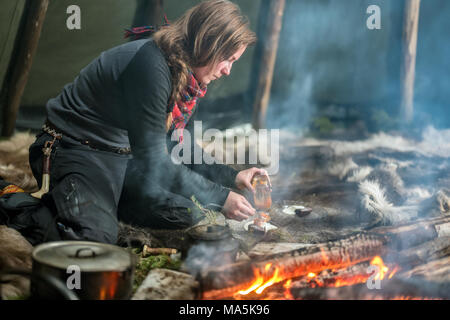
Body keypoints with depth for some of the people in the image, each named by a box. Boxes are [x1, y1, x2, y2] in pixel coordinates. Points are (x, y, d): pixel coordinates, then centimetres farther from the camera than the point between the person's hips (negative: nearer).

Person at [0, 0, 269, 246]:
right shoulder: (151, 64, -27)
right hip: (75, 151, -9)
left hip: (124, 160, 9)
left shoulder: (190, 80, 2)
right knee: (96, 235, -30)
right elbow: (153, 160, -27)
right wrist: (220, 197, -24)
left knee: (185, 215, 0)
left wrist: (232, 178, -2)